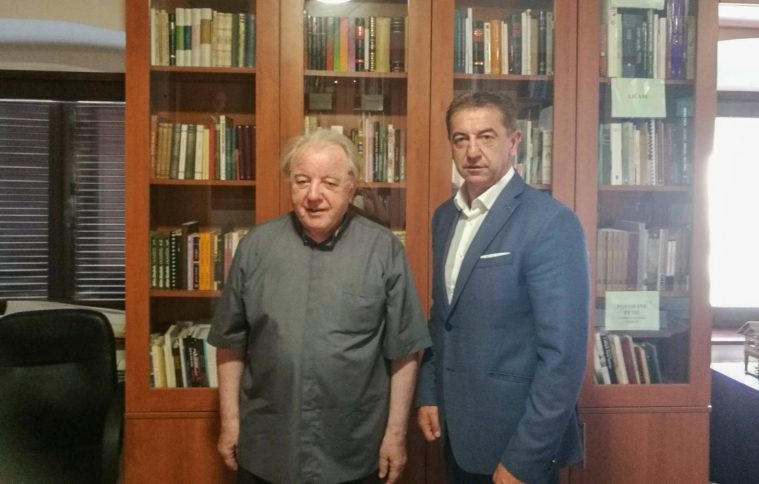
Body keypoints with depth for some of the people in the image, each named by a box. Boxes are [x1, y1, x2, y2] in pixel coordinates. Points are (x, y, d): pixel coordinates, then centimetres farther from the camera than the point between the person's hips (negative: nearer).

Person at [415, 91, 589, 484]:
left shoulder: (551, 222, -18)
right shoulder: (444, 216, 5)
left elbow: (563, 354, -21)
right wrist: (428, 393, 8)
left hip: (518, 440, -7)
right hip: (457, 435, 7)